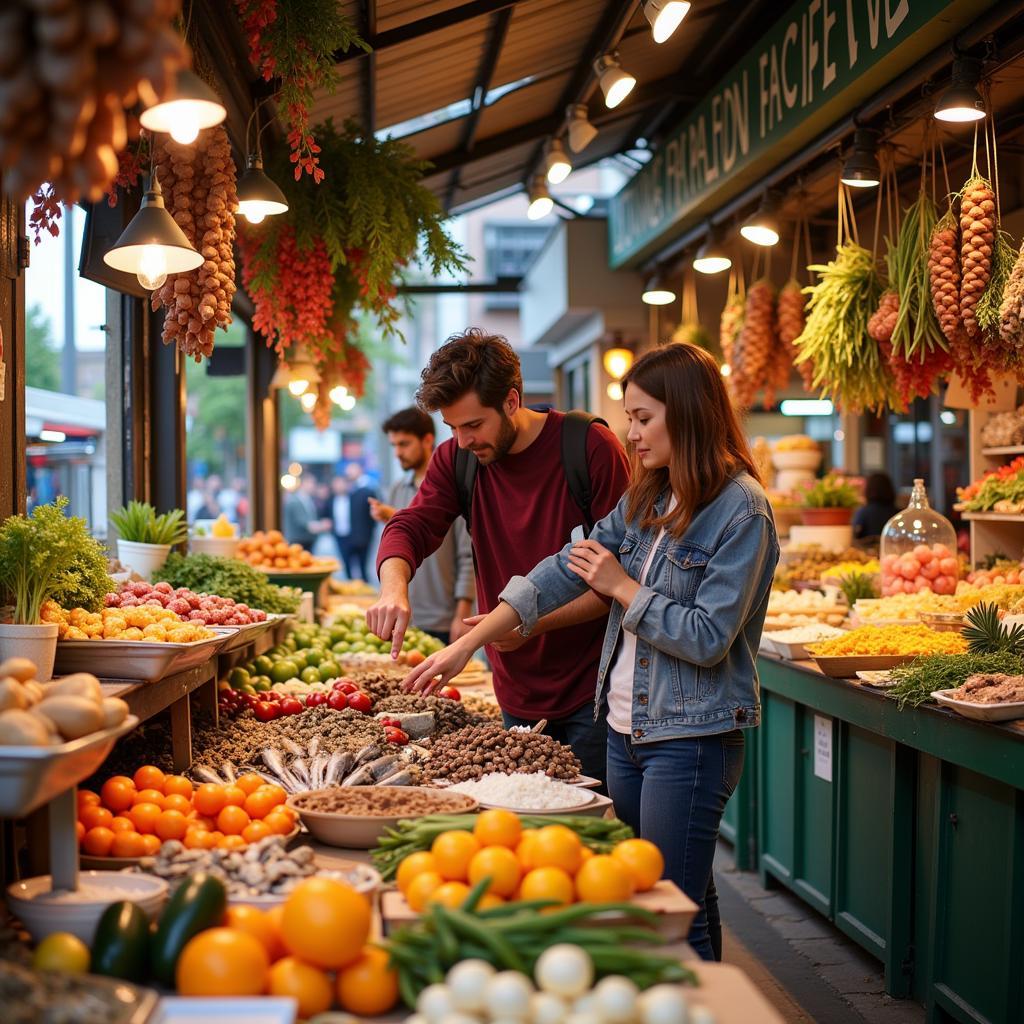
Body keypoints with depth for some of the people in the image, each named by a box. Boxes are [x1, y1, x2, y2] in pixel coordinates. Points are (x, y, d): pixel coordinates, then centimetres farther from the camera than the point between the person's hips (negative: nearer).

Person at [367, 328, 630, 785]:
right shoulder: (456, 458, 3)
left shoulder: (591, 447, -13)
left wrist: (535, 621, -23)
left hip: (592, 694, -4)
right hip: (516, 695, 5)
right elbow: (411, 527, -8)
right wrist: (394, 585, -31)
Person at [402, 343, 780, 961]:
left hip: (692, 738, -8)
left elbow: (707, 639, -18)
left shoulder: (742, 510, -13)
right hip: (628, 725, 8)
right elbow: (565, 570, 8)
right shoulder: (647, 498, 11)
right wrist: (468, 643, 4)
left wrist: (623, 587, -10)